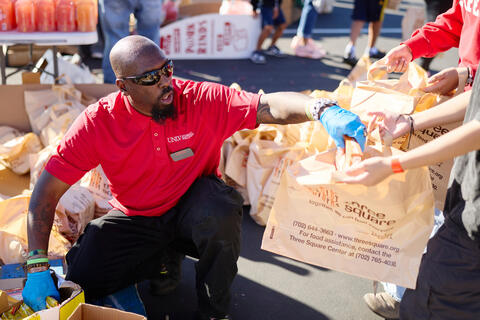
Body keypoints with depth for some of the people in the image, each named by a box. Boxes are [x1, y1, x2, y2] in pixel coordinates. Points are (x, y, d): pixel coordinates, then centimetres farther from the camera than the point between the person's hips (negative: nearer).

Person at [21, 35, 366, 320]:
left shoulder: (202, 101, -21)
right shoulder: (98, 122, -18)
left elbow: (271, 105, -31)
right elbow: (48, 189, -14)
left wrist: (323, 109, -53)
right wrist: (38, 266, -20)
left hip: (192, 206, -1)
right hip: (134, 218, 2)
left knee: (221, 210, -35)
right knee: (80, 276, -17)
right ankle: (161, 257, 14)